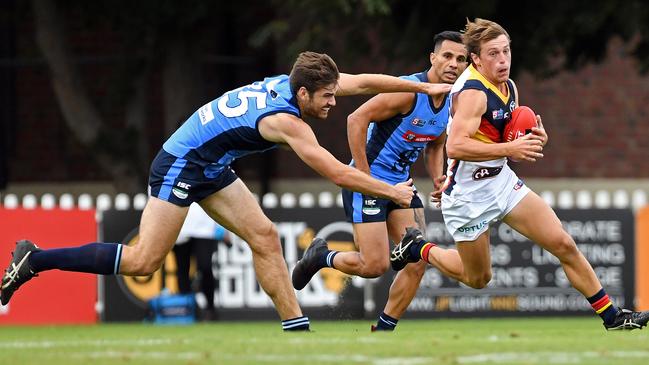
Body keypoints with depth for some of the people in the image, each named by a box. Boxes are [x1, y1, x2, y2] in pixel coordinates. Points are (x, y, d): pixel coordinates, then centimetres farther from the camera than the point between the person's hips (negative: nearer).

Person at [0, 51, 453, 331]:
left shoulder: (293, 83, -3)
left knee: (264, 237, 2)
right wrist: (392, 191, -13)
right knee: (143, 261, -9)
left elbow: (363, 81, 6)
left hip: (211, 168, 9)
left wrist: (424, 87, 6)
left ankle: (297, 327, 4)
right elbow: (338, 174, -24)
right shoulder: (286, 120, -26)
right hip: (180, 166, -9)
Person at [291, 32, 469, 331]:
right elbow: (357, 119, -23)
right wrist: (363, 177, -23)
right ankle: (320, 257, 17)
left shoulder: (452, 103, 5)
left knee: (418, 260, -3)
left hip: (401, 182, 8)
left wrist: (437, 178, 4)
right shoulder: (408, 91, -21)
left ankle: (383, 330, 8)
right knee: (375, 265, -12)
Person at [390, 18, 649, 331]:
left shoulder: (509, 88, 5)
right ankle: (419, 249, 32)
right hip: (467, 195, -7)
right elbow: (455, 146, -35)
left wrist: (533, 142, -4)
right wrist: (509, 149, -38)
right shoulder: (473, 92, -23)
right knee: (478, 279, 7)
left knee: (564, 245, -1)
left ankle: (611, 316, 6)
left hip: (502, 181, 7)